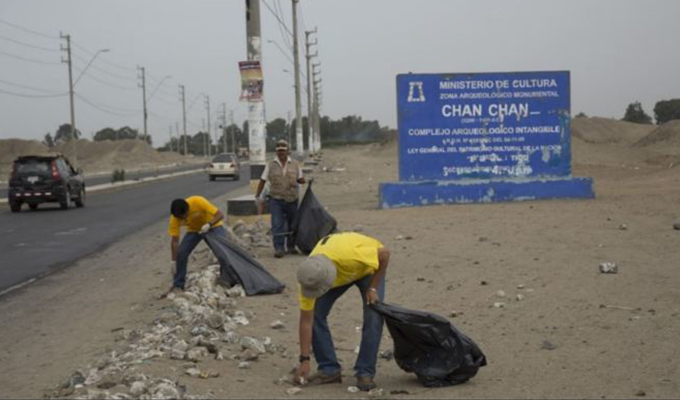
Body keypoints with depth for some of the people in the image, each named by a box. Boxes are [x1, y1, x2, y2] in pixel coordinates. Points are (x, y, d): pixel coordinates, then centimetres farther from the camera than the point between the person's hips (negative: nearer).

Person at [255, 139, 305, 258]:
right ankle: (279, 248, -9)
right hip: (276, 199, -2)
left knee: (292, 224, 9)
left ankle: (291, 246, 23)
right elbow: (263, 181, 7)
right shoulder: (271, 165, 4)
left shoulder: (295, 164, 7)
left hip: (292, 199, 2)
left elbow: (301, 179, 11)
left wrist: (300, 180, -13)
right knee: (277, 225, -9)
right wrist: (257, 196, 4)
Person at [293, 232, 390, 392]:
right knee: (315, 314, -11)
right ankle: (329, 369, 1)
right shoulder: (310, 276, -33)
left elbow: (384, 253, -27)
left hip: (368, 266, -3)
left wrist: (373, 287, -24)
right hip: (340, 272, 3)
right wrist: (304, 360, -23)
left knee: (373, 317, -18)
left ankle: (365, 373, -5)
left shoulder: (350, 255, -47)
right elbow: (306, 321, -24)